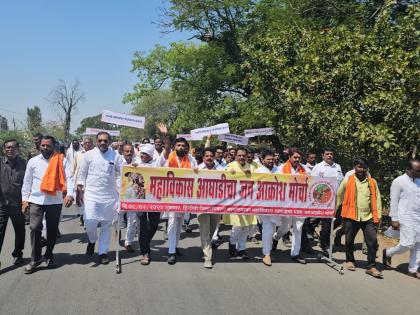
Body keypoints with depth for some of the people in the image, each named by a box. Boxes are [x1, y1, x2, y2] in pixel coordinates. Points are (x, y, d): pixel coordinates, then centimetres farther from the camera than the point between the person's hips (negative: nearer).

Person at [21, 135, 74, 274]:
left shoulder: (62, 160, -1)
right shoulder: (33, 161, 5)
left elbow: (69, 178, -9)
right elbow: (27, 181, 9)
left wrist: (70, 194, -24)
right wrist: (25, 199, 4)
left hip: (55, 201, 0)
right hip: (36, 200, 1)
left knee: (52, 229, 10)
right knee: (35, 228, -7)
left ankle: (49, 255, 29)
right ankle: (35, 259, 5)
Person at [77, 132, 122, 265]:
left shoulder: (115, 156, 0)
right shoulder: (89, 155, 0)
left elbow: (121, 173, 2)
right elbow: (82, 174, 4)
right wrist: (79, 191, 0)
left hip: (110, 195, 1)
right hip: (91, 194, -1)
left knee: (106, 225, 7)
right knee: (90, 223, -10)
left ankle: (103, 252, 20)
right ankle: (92, 240, 22)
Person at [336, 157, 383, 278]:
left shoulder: (372, 182, 7)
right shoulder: (347, 181, 0)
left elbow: (377, 199, 9)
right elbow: (339, 196, 5)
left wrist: (378, 216, 4)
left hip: (368, 217, 1)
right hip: (351, 217, -1)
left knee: (373, 241, -6)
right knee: (349, 240, 10)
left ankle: (371, 266, 5)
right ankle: (350, 261, 33)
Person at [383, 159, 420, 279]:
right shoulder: (399, 181, -6)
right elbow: (394, 201, -8)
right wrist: (394, 219, -11)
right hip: (405, 218, -6)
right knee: (408, 244, -11)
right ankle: (388, 253, 15)